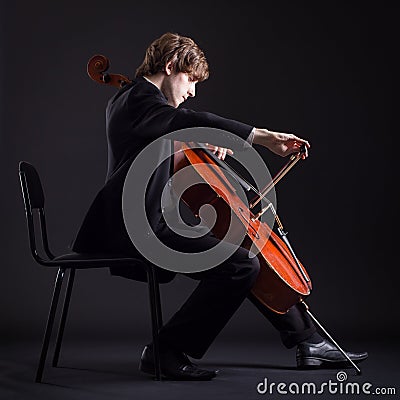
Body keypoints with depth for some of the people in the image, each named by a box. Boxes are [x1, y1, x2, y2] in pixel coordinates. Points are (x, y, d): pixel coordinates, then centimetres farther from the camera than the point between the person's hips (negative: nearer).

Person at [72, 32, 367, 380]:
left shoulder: (127, 100, 21)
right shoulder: (138, 99, -12)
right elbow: (190, 121, -31)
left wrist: (205, 144, 15)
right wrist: (264, 137, -36)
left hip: (154, 223, 11)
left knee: (249, 257, 15)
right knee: (240, 265, -25)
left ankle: (308, 342, 22)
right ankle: (166, 350, -13)